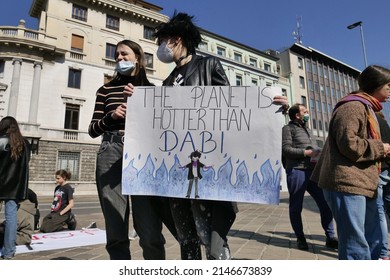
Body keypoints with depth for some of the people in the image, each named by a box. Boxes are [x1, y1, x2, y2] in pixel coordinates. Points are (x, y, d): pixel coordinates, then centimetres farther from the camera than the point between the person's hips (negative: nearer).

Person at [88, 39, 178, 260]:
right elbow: (93, 130, 14)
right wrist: (111, 116, -4)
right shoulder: (106, 90, 18)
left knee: (150, 231, -7)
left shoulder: (150, 89, 16)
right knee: (115, 231, 1)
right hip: (111, 153, 2)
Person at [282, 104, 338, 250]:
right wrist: (308, 152, -14)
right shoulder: (288, 129, 1)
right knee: (296, 206, 3)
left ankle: (330, 237, 15)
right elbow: (286, 149, -11)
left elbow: (315, 148, 24)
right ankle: (300, 238, 18)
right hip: (297, 171, -6)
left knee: (325, 203, 2)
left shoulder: (307, 129, 25)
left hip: (313, 171, 7)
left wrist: (319, 153, 1)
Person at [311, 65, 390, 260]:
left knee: (373, 240, 18)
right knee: (356, 245, -7)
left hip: (361, 184, 11)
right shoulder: (354, 106, -10)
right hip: (347, 183, -11)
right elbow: (349, 144, -22)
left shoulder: (366, 108, 25)